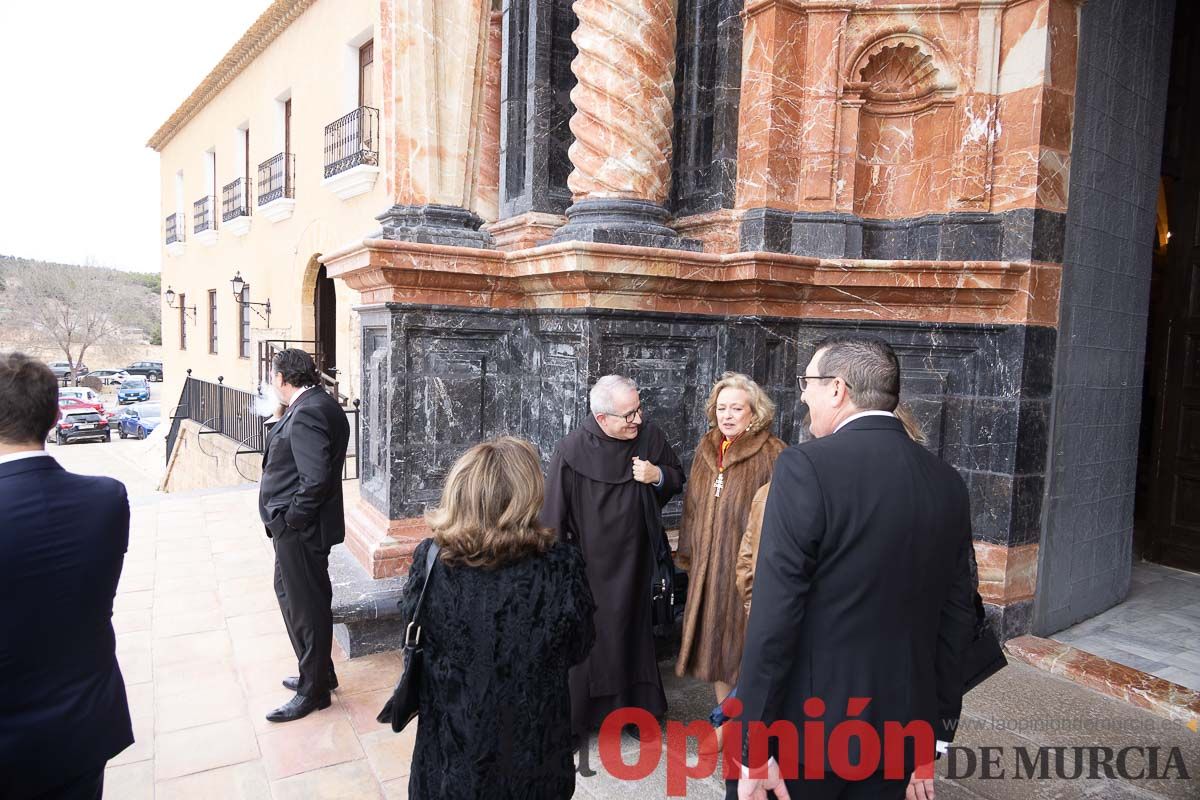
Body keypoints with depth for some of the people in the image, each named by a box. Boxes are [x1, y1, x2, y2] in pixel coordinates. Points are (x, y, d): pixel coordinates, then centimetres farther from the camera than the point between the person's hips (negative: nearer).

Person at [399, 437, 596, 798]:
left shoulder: (430, 560, -21)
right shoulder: (561, 565, -24)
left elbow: (415, 637, -2)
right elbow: (577, 649, -7)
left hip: (451, 747, 1)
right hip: (533, 745, -1)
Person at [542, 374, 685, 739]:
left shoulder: (650, 436, -8)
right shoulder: (571, 452, -20)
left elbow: (677, 477, 8)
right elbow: (553, 514, -13)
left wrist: (658, 475, -15)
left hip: (633, 559, 4)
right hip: (588, 565, -4)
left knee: (632, 631, 18)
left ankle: (633, 703, 38)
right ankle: (574, 715, 26)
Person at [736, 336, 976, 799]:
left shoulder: (806, 467, -19)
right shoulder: (947, 481, 1)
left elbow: (775, 615, -20)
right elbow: (956, 618, 6)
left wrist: (753, 748, -12)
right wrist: (936, 733, 16)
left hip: (812, 724, -5)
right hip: (901, 728, 6)